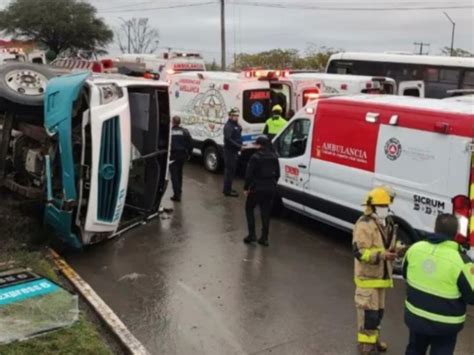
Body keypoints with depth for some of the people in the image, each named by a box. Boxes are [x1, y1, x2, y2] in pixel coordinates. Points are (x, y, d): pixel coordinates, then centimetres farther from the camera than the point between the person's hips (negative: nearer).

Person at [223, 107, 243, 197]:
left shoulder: (236, 125, 14)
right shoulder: (228, 126, -16)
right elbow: (228, 139, -25)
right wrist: (239, 146, -25)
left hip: (234, 151, 10)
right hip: (229, 151, -10)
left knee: (230, 170, 17)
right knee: (230, 170, -6)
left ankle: (227, 188, 28)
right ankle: (227, 190, 0)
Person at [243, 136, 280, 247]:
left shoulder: (255, 157, -13)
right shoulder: (274, 157, 6)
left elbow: (249, 174, -14)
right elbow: (277, 174, 10)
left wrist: (246, 188, -3)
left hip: (257, 188, -5)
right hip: (271, 188, 5)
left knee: (249, 209, 14)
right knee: (266, 212, 12)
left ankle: (252, 235, 8)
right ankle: (264, 238, 12)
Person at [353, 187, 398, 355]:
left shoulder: (387, 223, 10)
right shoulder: (364, 225, -20)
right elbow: (359, 252, -25)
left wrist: (395, 250, -1)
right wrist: (381, 255, -36)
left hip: (381, 275, 9)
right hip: (368, 276, -9)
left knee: (378, 310, 19)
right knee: (368, 311, -4)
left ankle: (373, 339, 35)